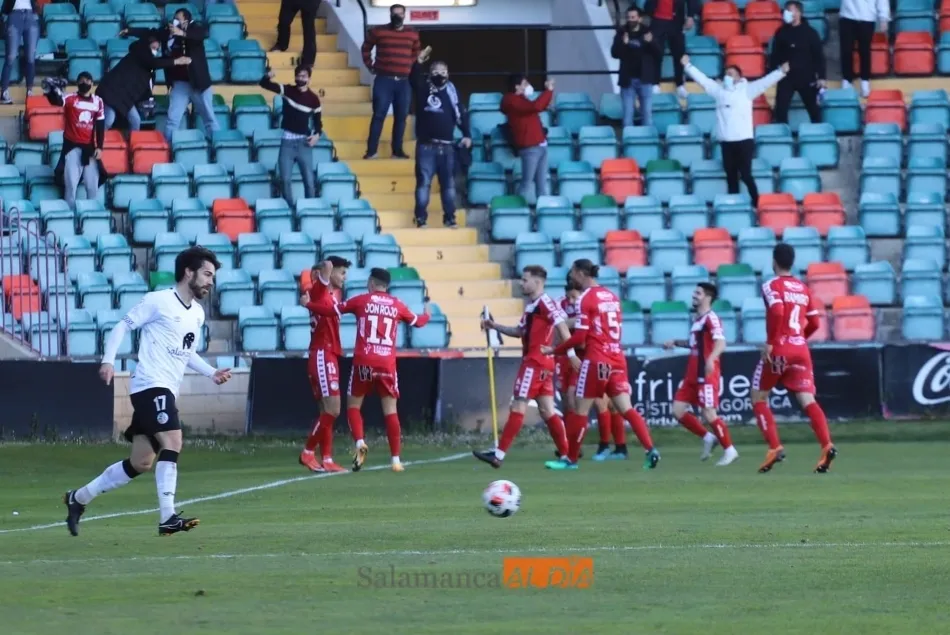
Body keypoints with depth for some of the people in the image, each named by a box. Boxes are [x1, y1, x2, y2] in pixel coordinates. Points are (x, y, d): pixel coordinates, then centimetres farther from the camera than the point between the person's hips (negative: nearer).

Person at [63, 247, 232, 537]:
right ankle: (168, 518, -26)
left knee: (141, 462, 10)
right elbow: (123, 326, -3)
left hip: (167, 392, 9)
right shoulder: (159, 301, -7)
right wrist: (108, 360, -15)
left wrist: (212, 372, 16)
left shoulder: (197, 314, 17)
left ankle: (78, 498, 24)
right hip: (151, 385, -9)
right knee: (172, 442, -24)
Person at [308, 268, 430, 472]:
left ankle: (359, 442, -12)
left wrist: (309, 305, 17)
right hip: (387, 364, 2)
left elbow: (332, 310, 1)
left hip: (364, 362, -2)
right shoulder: (397, 305, 9)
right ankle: (396, 459, 1)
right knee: (390, 410, 5)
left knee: (353, 405, 12)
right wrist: (427, 314, 49)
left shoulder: (361, 301, 2)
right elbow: (417, 321, 25)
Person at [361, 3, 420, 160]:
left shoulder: (412, 34, 8)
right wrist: (370, 66, 9)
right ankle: (371, 151, -5)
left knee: (401, 117, 4)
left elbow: (416, 52, 25)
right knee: (379, 115, -7)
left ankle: (397, 151, 11)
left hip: (403, 82, 3)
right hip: (384, 80, -3)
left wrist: (410, 66, 14)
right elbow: (366, 48, 14)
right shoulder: (378, 32, 0)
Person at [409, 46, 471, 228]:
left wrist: (467, 135, -4)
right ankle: (421, 219, -1)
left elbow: (460, 114, 6)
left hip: (446, 146, 2)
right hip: (426, 146, -2)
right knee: (424, 182, -3)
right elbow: (414, 78, -17)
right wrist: (419, 62, -34)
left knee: (448, 184, 6)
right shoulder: (423, 89, 3)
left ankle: (450, 219, 12)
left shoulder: (451, 91, 7)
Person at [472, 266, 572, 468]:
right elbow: (520, 331, 25)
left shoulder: (544, 303, -14)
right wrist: (495, 326, 15)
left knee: (518, 407, -7)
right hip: (539, 363, 10)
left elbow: (561, 324, -20)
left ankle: (499, 454, -6)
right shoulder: (532, 305, 16)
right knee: (547, 411, 10)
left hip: (535, 363, -10)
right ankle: (567, 454, 11)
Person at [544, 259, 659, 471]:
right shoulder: (611, 296, 12)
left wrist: (555, 350, 0)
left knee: (581, 410, 4)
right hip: (617, 359, 7)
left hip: (596, 360, -7)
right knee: (626, 408, 3)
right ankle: (650, 450, -12)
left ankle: (570, 459, 12)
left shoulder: (586, 298, -9)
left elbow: (579, 337, -12)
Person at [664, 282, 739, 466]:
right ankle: (708, 438, 16)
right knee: (678, 410, 4)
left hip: (706, 375, -9)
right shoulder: (697, 319, 17)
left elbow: (720, 343, -26)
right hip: (692, 375, 9)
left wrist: (711, 359, -43)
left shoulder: (711, 318, -12)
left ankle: (729, 450, 3)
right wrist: (676, 342, 24)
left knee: (708, 414, -10)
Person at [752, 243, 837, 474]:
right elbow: (814, 323, 15)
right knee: (808, 400, -4)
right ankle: (827, 445, -26)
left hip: (779, 350, -5)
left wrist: (770, 342, -16)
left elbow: (777, 312, -21)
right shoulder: (803, 289, 14)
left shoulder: (772, 286, -4)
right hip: (801, 349, 5)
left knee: (758, 398, 12)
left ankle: (775, 447, -1)